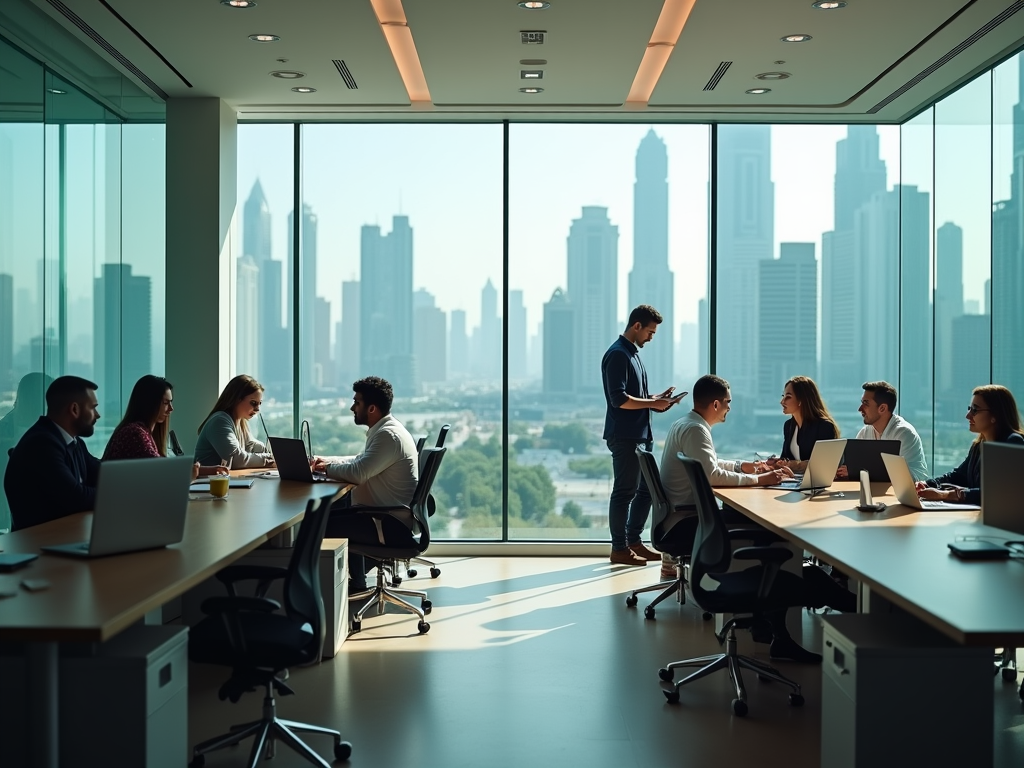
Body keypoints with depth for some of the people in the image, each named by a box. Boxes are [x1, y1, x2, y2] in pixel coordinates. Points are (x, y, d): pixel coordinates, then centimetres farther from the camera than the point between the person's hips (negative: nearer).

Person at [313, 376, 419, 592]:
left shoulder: (389, 435, -21)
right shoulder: (384, 429, 12)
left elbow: (358, 473, -28)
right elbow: (360, 461, 23)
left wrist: (327, 469, -10)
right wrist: (327, 461, 8)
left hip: (392, 523, -11)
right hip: (390, 512, 11)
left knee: (325, 524, -12)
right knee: (332, 508, 21)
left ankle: (354, 581, 6)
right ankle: (354, 579, 25)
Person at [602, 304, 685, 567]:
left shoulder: (632, 353, 17)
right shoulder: (618, 354, -14)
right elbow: (619, 399, -21)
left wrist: (657, 399, 8)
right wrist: (653, 404, -14)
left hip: (639, 435, 10)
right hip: (624, 436, -10)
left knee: (646, 489, 14)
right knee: (625, 491, -3)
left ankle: (634, 541, 24)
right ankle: (619, 549, 5)